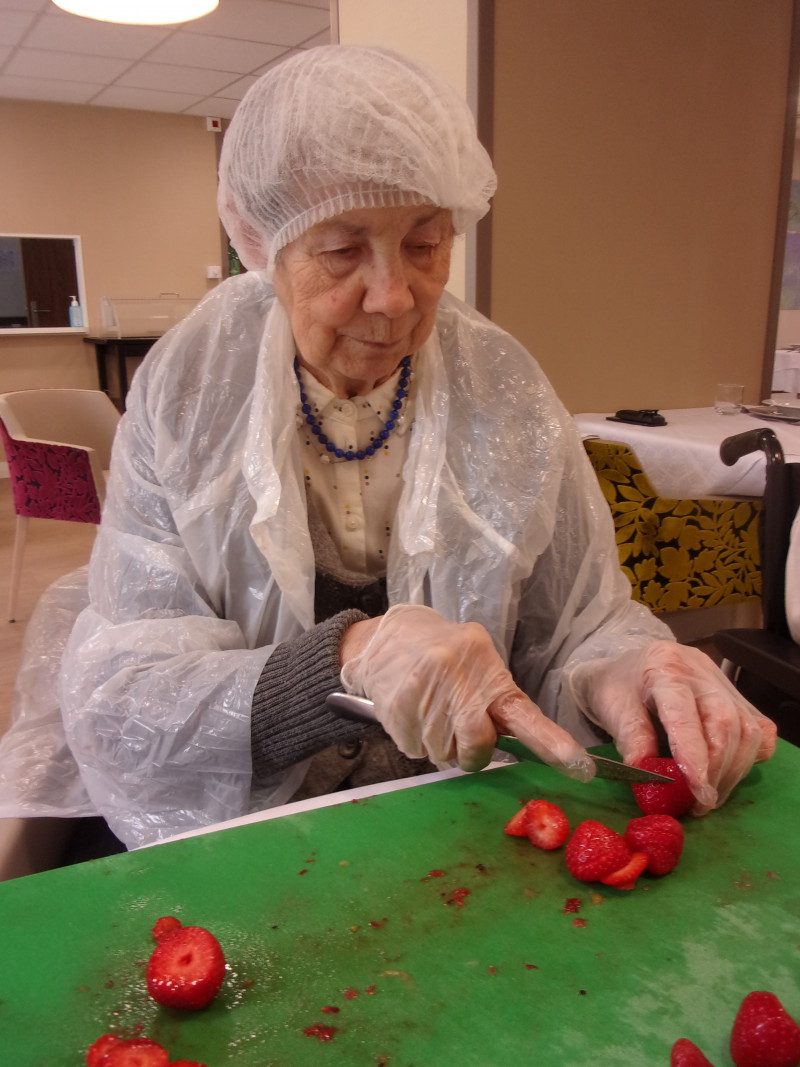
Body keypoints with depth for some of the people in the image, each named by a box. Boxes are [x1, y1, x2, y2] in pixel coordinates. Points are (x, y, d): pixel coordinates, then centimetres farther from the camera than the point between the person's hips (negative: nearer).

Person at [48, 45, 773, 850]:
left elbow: (577, 622, -1)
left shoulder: (503, 389, -5)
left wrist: (622, 663, -24)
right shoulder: (181, 391, -9)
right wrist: (340, 660, -31)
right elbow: (114, 694, -14)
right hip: (236, 838, -3)